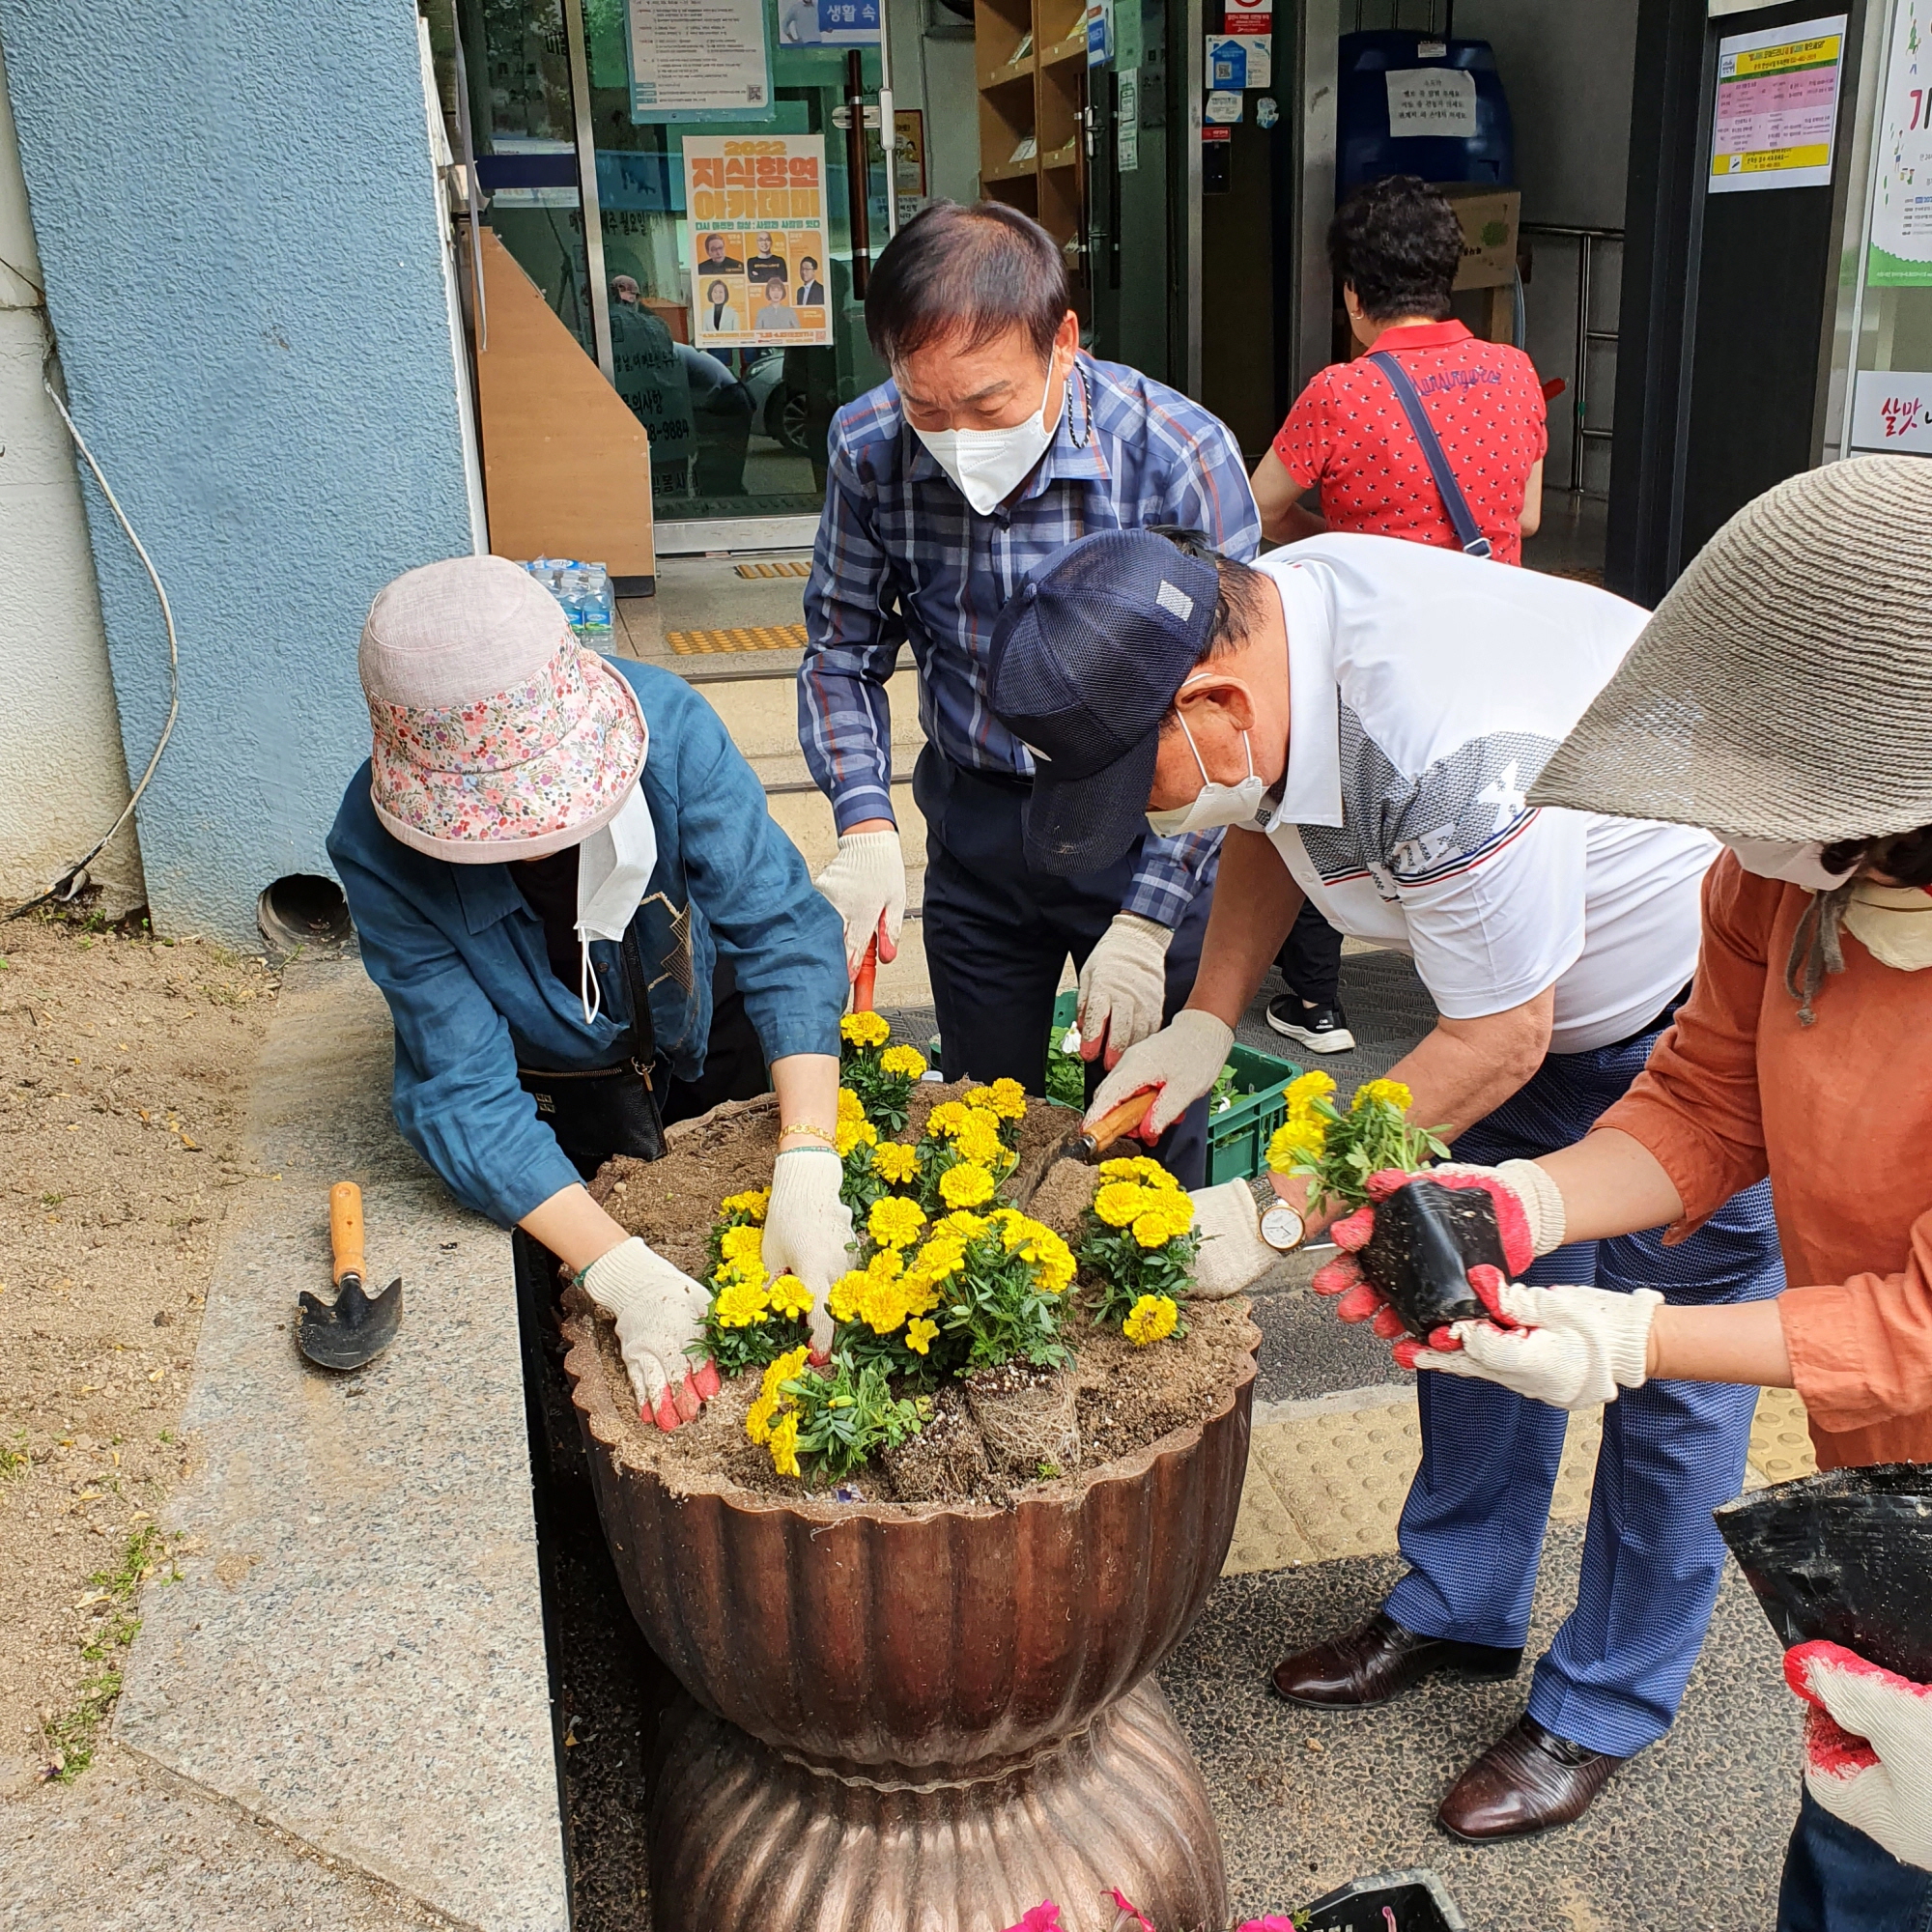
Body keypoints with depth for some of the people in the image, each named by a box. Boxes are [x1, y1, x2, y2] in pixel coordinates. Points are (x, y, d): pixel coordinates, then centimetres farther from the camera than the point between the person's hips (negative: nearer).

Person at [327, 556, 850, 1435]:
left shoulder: (666, 721, -31)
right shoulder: (379, 849, -31)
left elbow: (781, 930, -32)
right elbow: (467, 1093, -31)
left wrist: (806, 1166, -44)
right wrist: (621, 1271, -43)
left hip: (709, 1034, 2)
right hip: (557, 1092, -1)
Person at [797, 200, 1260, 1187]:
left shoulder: (1181, 456, -23)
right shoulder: (869, 447, -13)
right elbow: (843, 651, 0)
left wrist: (1146, 920, -20)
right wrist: (865, 826, -15)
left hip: (1143, 828, -3)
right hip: (974, 820, 3)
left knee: (1146, 1143, 10)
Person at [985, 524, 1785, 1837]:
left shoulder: (1446, 752, -40)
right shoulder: (1263, 615, -14)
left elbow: (1496, 1043, -28)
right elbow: (1277, 822, 6)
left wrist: (1283, 1207, -23)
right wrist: (1206, 1022, -5)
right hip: (1542, 988, 8)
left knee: (1664, 1369, 2)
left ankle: (1603, 1712, 22)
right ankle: (1461, 1609, 32)